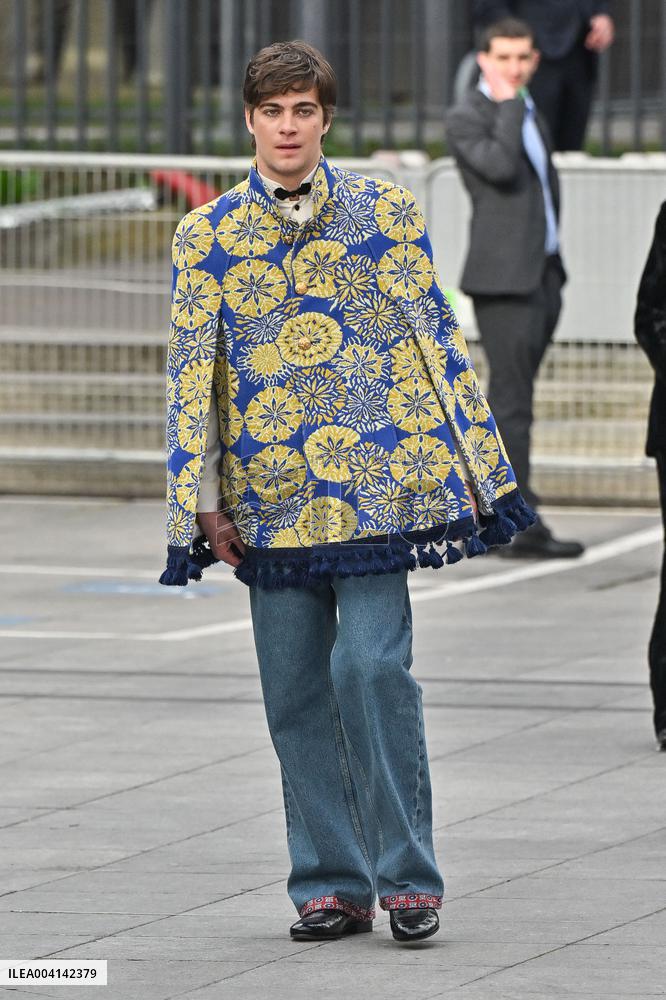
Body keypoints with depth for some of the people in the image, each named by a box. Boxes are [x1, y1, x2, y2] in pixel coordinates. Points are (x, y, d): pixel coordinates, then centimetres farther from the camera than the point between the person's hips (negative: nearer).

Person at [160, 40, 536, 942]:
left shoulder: (385, 212, 5)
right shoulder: (208, 237, 7)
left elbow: (437, 336, 8)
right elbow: (191, 375, 7)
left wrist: (472, 462, 5)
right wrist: (204, 503, 1)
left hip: (378, 484, -2)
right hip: (271, 495, 2)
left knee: (373, 666, -12)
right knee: (296, 690, 3)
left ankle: (407, 874, -3)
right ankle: (331, 883, 12)